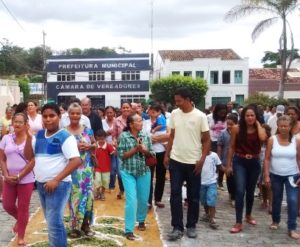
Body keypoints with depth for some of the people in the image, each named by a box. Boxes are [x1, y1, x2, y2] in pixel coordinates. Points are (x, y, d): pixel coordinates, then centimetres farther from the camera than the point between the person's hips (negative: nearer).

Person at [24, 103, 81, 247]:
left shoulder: (65, 137, -12)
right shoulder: (39, 135, 8)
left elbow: (76, 161, -19)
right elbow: (28, 156, 8)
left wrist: (56, 180, -21)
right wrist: (29, 137, -6)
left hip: (58, 185, -7)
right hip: (41, 184, 7)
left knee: (54, 223, -6)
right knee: (51, 221, 18)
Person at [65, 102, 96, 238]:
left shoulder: (87, 130, 5)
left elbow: (95, 144, 12)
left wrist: (88, 146, -8)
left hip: (86, 168, 2)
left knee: (87, 194, 3)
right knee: (75, 195, 2)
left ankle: (85, 224, 18)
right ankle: (75, 226, 15)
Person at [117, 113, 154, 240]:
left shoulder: (146, 136, 2)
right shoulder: (123, 136, -8)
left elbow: (151, 154, 6)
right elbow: (121, 155, -11)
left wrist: (145, 150, -15)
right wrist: (136, 149, -19)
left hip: (144, 172, 4)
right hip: (128, 172, -4)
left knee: (143, 199, 13)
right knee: (131, 200, -10)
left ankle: (141, 220, 39)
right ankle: (129, 230, -1)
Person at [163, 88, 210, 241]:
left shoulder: (200, 116, -8)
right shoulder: (174, 114, 2)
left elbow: (207, 140, -4)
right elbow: (172, 136, 10)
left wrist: (202, 159, -11)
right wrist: (167, 155, 6)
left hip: (193, 163, -2)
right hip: (176, 161, 2)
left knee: (193, 196, 9)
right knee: (175, 195, 1)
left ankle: (191, 226, 24)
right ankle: (177, 227, 10)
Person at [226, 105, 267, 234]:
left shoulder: (260, 129, -2)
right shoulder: (237, 129, -6)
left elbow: (263, 138, -27)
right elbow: (231, 147, -1)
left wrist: (258, 124, -13)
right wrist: (228, 165, -2)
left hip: (254, 163, 2)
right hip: (239, 162, -2)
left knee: (250, 191, 17)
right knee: (240, 191, -10)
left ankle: (248, 215, 39)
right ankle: (238, 223, -4)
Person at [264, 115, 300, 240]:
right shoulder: (272, 140, -6)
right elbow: (267, 159, -4)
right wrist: (266, 175, -8)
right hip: (275, 175, 1)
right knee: (276, 200, 14)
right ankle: (275, 221, 35)